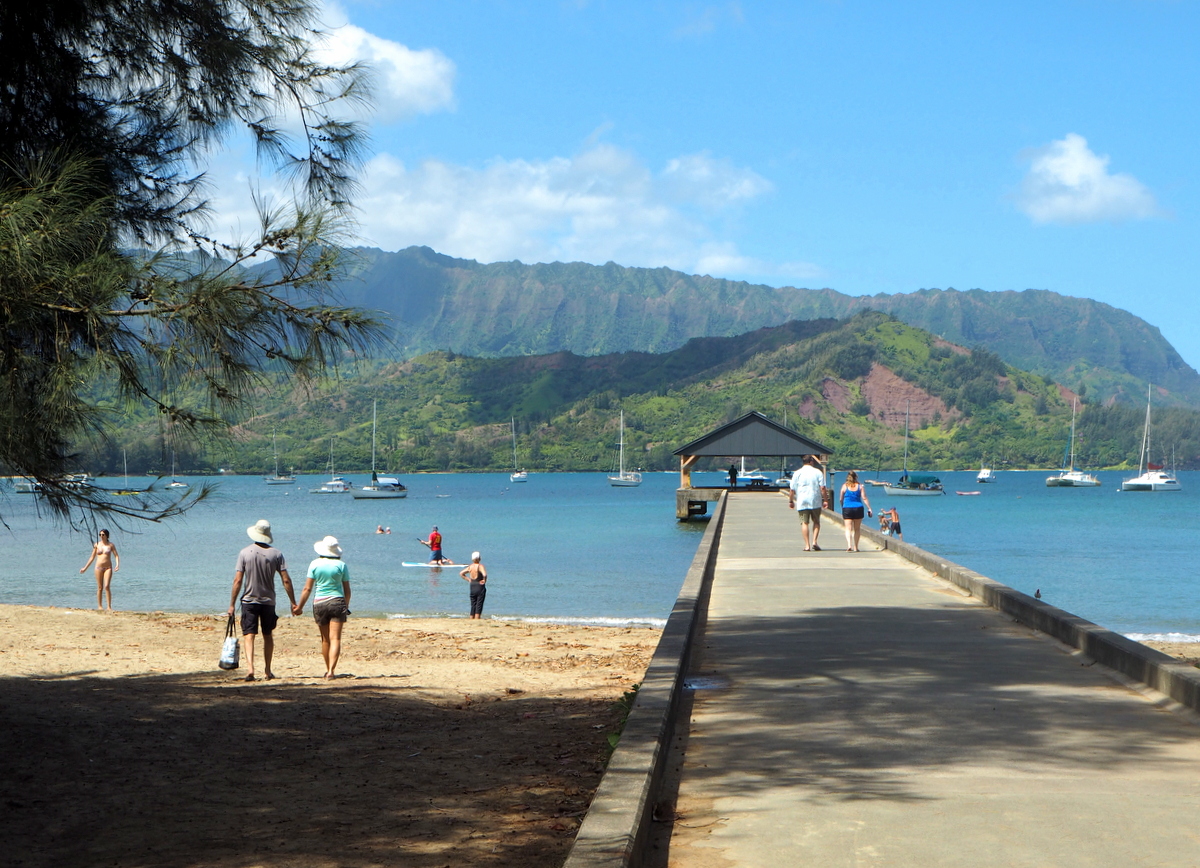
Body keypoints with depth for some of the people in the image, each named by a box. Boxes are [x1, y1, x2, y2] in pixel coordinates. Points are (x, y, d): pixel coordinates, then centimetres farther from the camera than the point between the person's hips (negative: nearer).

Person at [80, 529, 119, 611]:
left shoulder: (111, 545, 4)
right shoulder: (97, 545, 8)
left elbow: (116, 555, 1)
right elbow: (92, 557, 14)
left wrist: (117, 564, -18)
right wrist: (85, 568, 14)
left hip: (108, 567, -2)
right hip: (99, 567, 2)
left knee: (107, 586, -14)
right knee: (100, 588, 2)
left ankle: (109, 606, -10)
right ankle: (100, 606, 9)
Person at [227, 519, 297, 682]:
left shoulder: (244, 553, -6)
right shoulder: (276, 554, -4)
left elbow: (238, 580, -8)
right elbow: (286, 580, -6)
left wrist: (232, 604, -2)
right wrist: (293, 603, 1)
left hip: (249, 600, -2)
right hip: (268, 601, 2)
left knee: (249, 635, -4)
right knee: (268, 636, 15)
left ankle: (250, 667, -23)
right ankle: (267, 671, 20)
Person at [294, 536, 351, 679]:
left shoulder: (315, 564, -1)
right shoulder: (341, 565, -1)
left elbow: (307, 588, -2)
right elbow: (347, 590, 4)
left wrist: (299, 607, 7)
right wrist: (346, 606, 20)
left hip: (319, 603, 1)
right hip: (337, 602, -1)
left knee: (325, 639, 16)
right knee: (335, 639, -4)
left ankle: (328, 669, 27)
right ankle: (331, 671, -17)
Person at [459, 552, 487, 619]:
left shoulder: (470, 566, 4)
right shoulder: (480, 566, -14)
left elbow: (461, 573, 14)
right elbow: (485, 575, -30)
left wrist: (468, 579, 10)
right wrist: (484, 581, -13)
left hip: (472, 588, 5)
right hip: (480, 588, -5)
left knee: (473, 605, 13)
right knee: (479, 605, -1)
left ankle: (471, 619, 14)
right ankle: (477, 619, -6)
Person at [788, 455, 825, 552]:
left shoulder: (797, 473, 3)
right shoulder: (818, 472, 2)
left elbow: (792, 490, 2)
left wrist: (791, 501, 13)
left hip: (802, 502, 0)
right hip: (815, 502, 0)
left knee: (804, 523, 2)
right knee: (816, 522, 13)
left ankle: (807, 545, -3)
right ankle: (814, 541, -2)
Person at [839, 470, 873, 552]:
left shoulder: (845, 486, 0)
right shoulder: (860, 486, 2)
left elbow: (840, 499, 5)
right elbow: (864, 498, -4)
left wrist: (842, 506, 23)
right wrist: (869, 508, -2)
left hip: (847, 509, -1)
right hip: (858, 508, 1)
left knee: (848, 528, -3)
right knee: (857, 529, 13)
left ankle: (849, 545, -23)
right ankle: (855, 547, 16)